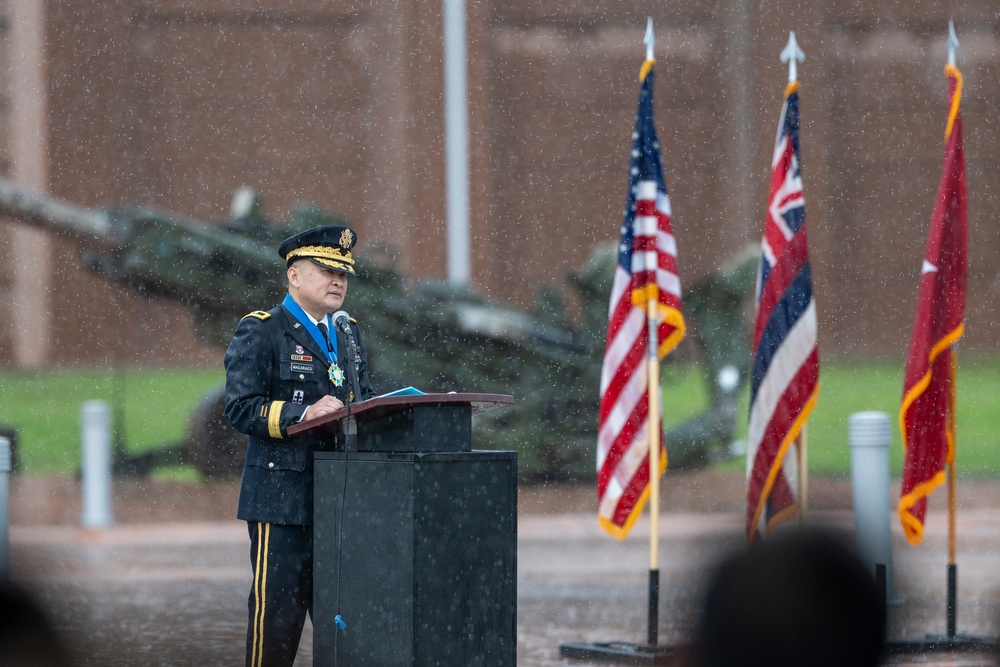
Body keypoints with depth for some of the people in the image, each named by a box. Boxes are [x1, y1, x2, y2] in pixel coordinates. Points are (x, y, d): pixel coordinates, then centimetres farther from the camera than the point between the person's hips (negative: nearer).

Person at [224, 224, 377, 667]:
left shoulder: (347, 333, 18)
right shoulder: (260, 332, -5)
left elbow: (362, 397, 21)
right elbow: (241, 409, -14)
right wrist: (304, 413, -26)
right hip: (283, 497, -7)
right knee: (277, 610, -6)